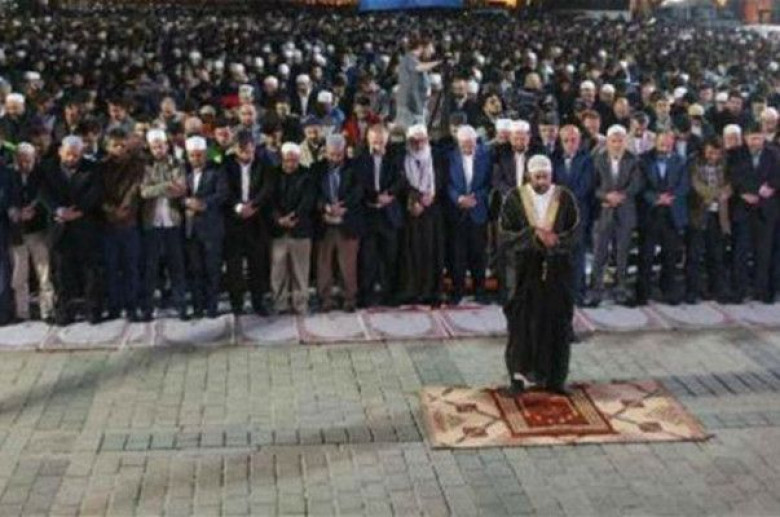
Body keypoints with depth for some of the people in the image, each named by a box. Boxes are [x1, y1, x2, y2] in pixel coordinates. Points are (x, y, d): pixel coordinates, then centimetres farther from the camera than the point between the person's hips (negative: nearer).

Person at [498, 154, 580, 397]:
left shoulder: (565, 197, 0)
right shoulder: (515, 198, -3)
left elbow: (574, 231, 1)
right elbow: (506, 232, -4)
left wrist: (556, 239, -19)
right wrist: (533, 234, -19)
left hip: (558, 269, 1)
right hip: (526, 268, -1)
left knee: (556, 321, 5)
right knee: (522, 321, -1)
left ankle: (554, 377, 15)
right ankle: (519, 377, 4)